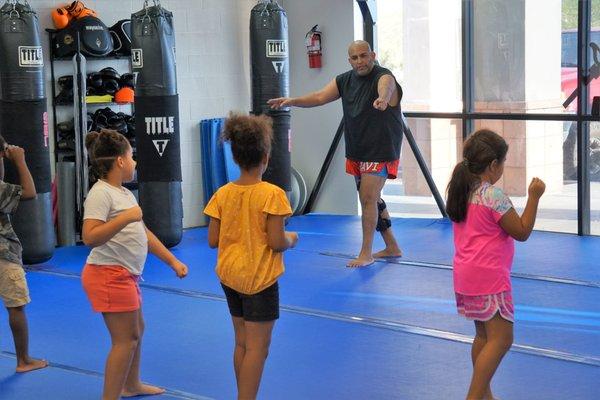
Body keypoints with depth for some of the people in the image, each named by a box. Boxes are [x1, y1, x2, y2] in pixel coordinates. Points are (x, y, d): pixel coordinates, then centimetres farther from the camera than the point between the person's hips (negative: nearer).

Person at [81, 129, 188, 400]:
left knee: (136, 331, 22)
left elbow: (144, 234, 17)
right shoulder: (101, 193, -17)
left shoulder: (124, 194, 13)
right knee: (126, 339, -6)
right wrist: (126, 218, -32)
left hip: (126, 275, 10)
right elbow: (90, 237, -28)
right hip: (109, 274, -10)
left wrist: (173, 261, 15)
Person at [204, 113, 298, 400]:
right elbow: (277, 243, -18)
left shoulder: (223, 194, -2)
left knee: (241, 343, 17)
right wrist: (291, 239, 2)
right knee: (257, 347, 0)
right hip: (259, 279, -6)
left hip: (229, 276, 6)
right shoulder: (272, 195, -16)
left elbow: (213, 240, -1)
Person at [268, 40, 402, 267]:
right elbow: (320, 97, 1)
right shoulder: (345, 81, 6)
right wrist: (292, 101, -14)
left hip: (380, 151, -8)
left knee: (368, 199, -13)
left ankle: (366, 254, -2)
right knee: (372, 199, 16)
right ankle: (392, 247, 30)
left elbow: (386, 88, -42)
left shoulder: (383, 77, -17)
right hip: (356, 151, 8)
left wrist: (383, 98, -66)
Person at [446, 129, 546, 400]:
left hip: (467, 275, 9)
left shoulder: (462, 191, 8)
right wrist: (534, 197, -6)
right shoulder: (494, 196, -17)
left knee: (484, 335, 18)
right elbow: (521, 232, -11)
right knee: (501, 339, -6)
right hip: (489, 276, -9)